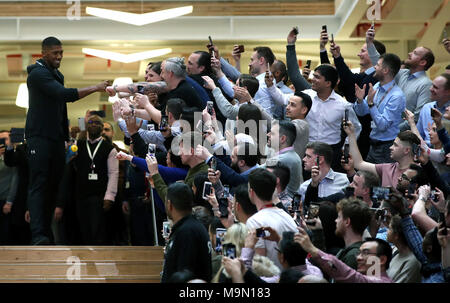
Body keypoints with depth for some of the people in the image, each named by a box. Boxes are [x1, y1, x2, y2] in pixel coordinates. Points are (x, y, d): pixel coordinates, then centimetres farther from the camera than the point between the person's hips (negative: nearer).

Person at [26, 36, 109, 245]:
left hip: (56, 137, 9)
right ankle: (38, 235, -23)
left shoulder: (56, 74, 20)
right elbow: (64, 95, -24)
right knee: (38, 184, -14)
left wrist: (66, 136, 20)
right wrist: (95, 88, -22)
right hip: (39, 137, -9)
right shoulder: (38, 73, -12)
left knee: (56, 184, 5)